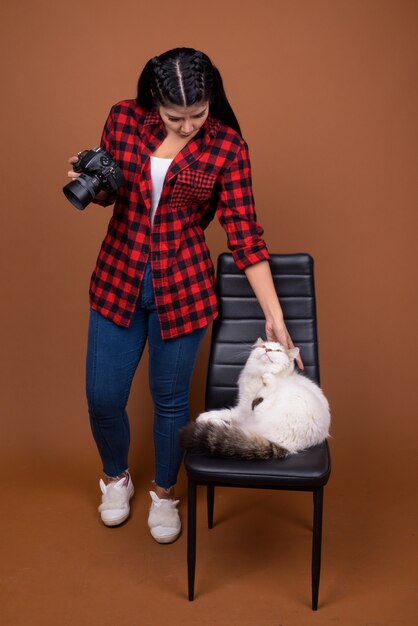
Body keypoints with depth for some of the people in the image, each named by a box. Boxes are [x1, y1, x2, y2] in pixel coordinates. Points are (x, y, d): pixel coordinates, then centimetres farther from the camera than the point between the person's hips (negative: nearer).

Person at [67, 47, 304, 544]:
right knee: (103, 398, 9)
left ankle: (164, 494, 38)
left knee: (170, 398, 10)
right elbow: (107, 194, 9)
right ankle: (116, 477, 42)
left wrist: (275, 317, -14)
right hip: (117, 280, 2)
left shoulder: (227, 147, -11)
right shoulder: (123, 120, -5)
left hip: (182, 287, -2)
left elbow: (245, 235, -10)